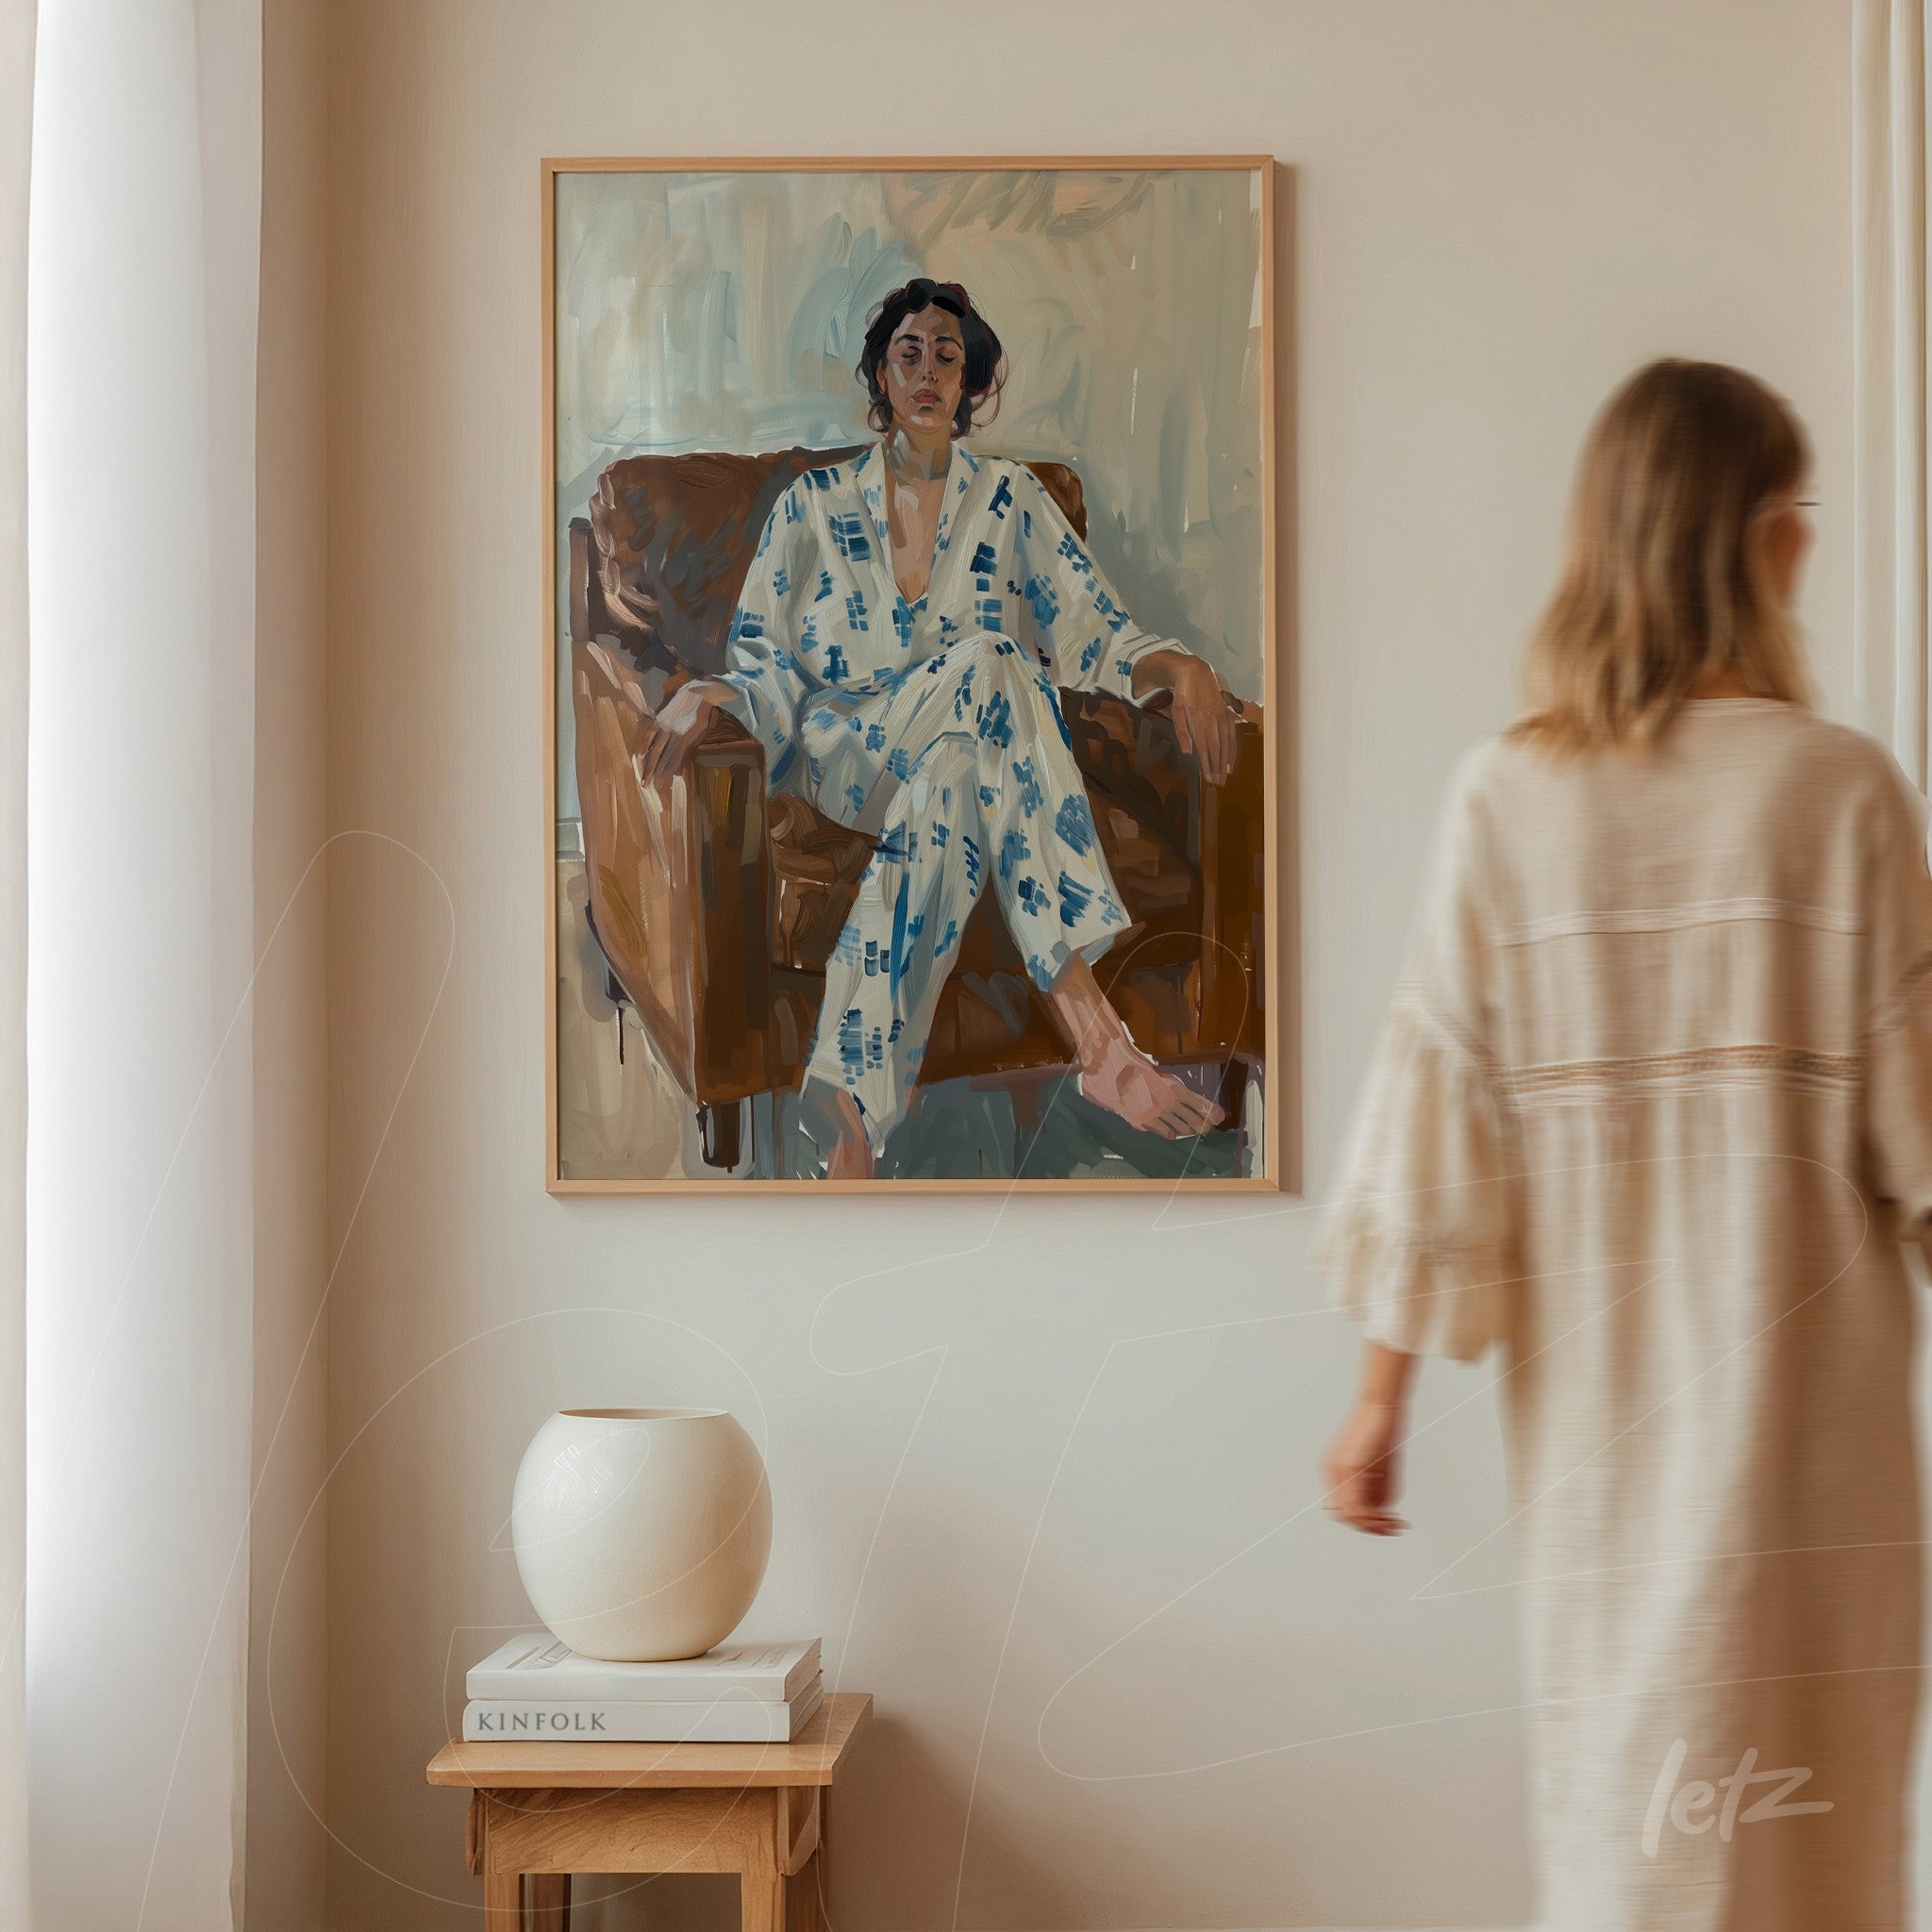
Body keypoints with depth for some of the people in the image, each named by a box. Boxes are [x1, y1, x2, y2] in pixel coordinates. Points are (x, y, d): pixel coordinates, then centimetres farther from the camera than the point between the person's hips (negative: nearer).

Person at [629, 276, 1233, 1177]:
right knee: (983, 661, -35)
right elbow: (767, 661, 8)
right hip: (845, 757, -2)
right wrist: (708, 692, -15)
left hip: (962, 756, 2)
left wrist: (1182, 668, -15)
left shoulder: (1011, 500, 15)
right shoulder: (816, 503, 13)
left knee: (942, 792, -38)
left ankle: (857, 1110, -46)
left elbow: (1095, 632, 6)